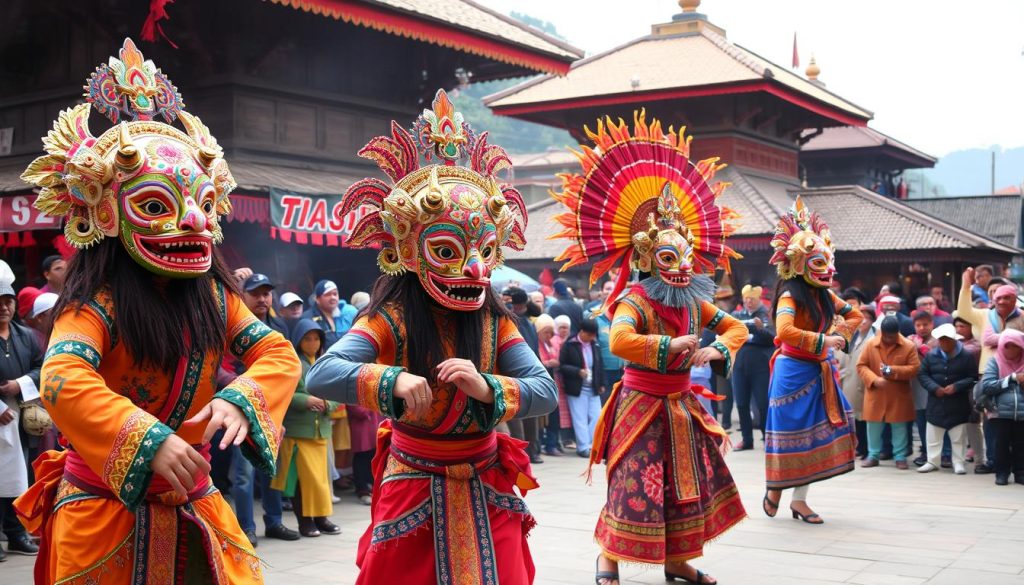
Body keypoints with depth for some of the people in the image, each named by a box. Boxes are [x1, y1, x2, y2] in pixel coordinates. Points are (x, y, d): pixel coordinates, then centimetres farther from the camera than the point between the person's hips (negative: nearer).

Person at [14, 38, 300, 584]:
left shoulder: (214, 298, 3)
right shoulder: (96, 304, -14)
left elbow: (279, 354, -3)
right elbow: (62, 380, -30)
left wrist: (241, 399, -24)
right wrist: (150, 442, -37)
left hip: (193, 506, 5)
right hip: (106, 511, -5)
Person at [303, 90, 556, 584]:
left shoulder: (494, 322, -3)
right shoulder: (392, 319, -12)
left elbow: (546, 391, -10)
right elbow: (320, 375, -24)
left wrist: (487, 388, -28)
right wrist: (392, 380, -40)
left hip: (486, 494, 3)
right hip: (413, 495, -3)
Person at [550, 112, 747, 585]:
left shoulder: (694, 302, 5)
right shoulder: (635, 300, -17)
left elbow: (736, 329, 12)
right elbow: (619, 340, -36)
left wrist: (716, 351, -9)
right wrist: (671, 346, -27)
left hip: (681, 404, 7)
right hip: (643, 402, -7)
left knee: (687, 481, 11)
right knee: (635, 483, -5)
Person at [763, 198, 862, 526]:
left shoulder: (825, 296, 7)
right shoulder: (790, 296, -16)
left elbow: (855, 315, 21)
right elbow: (785, 332, -33)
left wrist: (841, 336, 2)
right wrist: (824, 342, -27)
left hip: (819, 372, 7)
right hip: (794, 372, -7)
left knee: (815, 432, 5)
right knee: (792, 431, 0)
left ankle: (799, 498, 11)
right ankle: (775, 487, 21)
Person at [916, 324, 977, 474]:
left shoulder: (966, 356, -6)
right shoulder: (931, 355, 1)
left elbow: (973, 378, -5)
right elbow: (922, 374, 2)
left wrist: (956, 386, -18)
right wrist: (935, 388, -13)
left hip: (958, 404, -2)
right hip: (936, 402, 2)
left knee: (958, 437, 6)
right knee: (933, 436, 8)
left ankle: (958, 463, 16)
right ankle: (932, 461, 18)